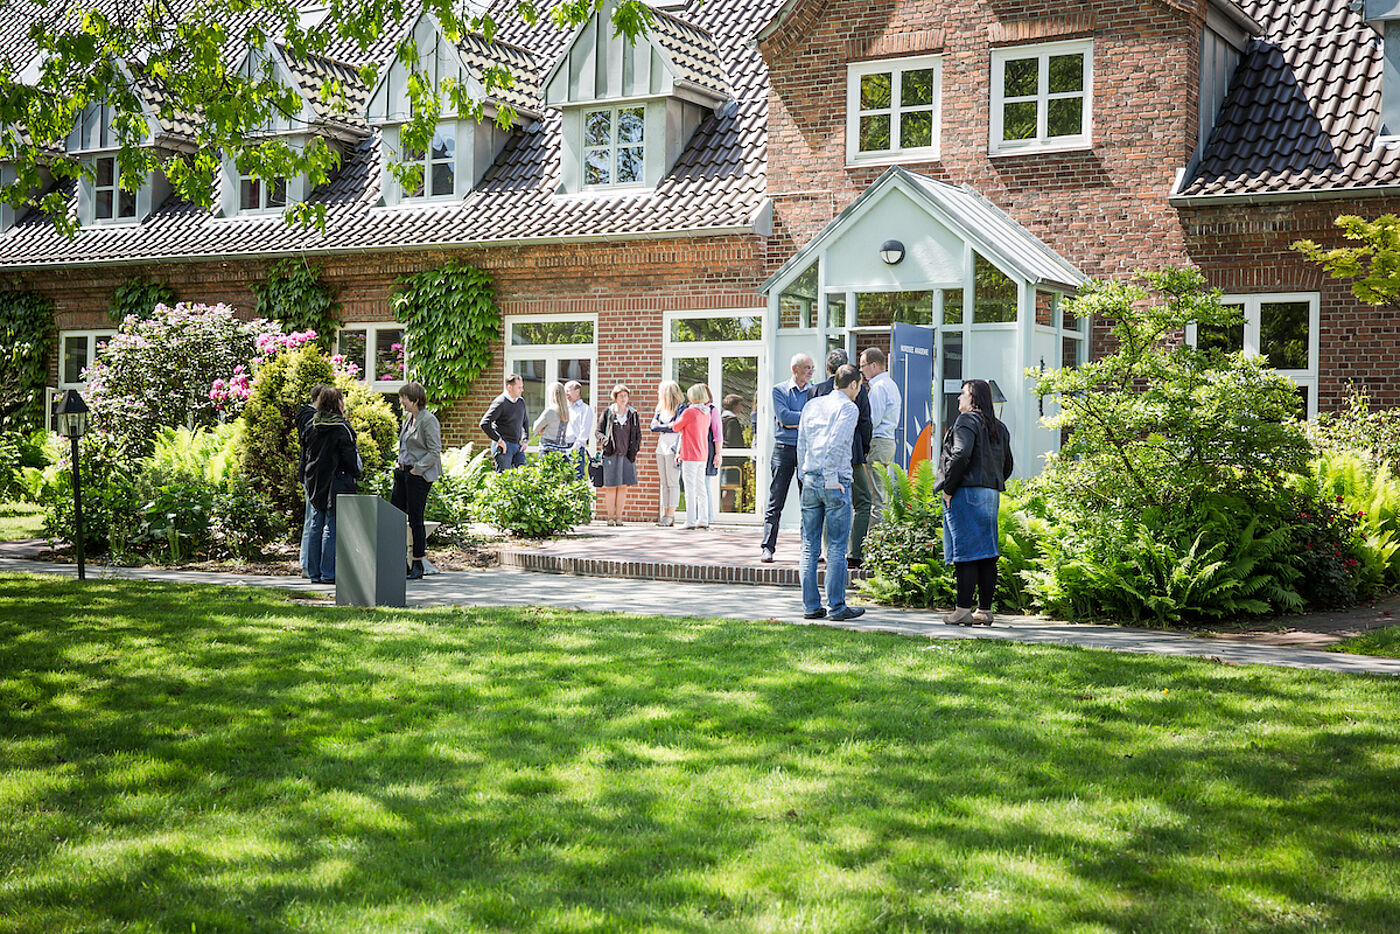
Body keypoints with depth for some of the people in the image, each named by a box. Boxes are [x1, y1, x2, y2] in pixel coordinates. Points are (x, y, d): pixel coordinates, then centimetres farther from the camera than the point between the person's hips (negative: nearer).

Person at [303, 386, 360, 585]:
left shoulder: (312, 425, 7)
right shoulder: (341, 427, -12)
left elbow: (308, 453, 13)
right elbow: (349, 456, -12)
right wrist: (355, 474, 3)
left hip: (315, 481, 6)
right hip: (336, 482, -6)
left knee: (316, 527, 10)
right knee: (332, 527, -4)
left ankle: (314, 572, 13)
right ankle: (328, 573, -4)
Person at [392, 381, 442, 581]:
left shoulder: (428, 420, -13)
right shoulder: (408, 418, 13)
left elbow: (435, 451, -16)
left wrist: (417, 469, -17)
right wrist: (399, 461, 12)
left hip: (419, 476, -9)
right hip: (402, 472, 9)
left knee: (415, 520, -3)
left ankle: (418, 565, 7)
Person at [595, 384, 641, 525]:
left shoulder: (633, 414, 11)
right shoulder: (607, 413, 5)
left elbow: (638, 434, 17)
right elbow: (597, 431, 8)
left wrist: (635, 450, 3)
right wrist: (604, 440, -12)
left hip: (627, 455, 2)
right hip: (611, 454, -2)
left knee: (623, 486, 1)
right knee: (611, 486, -2)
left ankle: (619, 516, 7)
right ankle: (610, 516, 5)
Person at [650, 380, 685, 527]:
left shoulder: (680, 407, -4)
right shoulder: (660, 408, 17)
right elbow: (653, 426, 7)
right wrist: (669, 426, -6)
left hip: (673, 448, -7)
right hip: (661, 447, 7)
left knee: (673, 482, -7)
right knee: (664, 483, 6)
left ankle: (671, 515, -8)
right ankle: (665, 514, 8)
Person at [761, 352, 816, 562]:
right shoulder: (780, 390, 6)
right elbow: (784, 416, -9)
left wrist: (793, 421, -9)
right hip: (784, 448, -2)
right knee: (775, 501, -3)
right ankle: (768, 548, 0)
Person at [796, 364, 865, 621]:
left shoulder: (811, 405, 15)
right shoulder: (848, 408, -5)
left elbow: (801, 444, 14)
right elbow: (835, 444, -17)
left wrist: (805, 477, 17)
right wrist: (832, 480, -12)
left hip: (810, 480, 6)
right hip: (835, 483, -6)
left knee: (809, 547, 7)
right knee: (837, 547, -1)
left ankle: (811, 605, 9)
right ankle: (836, 607, 0)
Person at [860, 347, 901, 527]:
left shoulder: (879, 387, -12)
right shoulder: (891, 384, 19)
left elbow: (872, 421, -17)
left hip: (878, 443, -10)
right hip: (889, 440, 10)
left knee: (876, 495, -9)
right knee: (881, 493, 11)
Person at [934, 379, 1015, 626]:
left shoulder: (966, 421, -8)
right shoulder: (999, 427, 18)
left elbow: (961, 455, -19)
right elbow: (1008, 464, 19)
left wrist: (948, 488, -13)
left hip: (966, 493, -8)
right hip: (991, 494, 8)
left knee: (965, 552, -7)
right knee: (986, 554, 8)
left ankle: (963, 610, -7)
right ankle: (985, 610, 10)